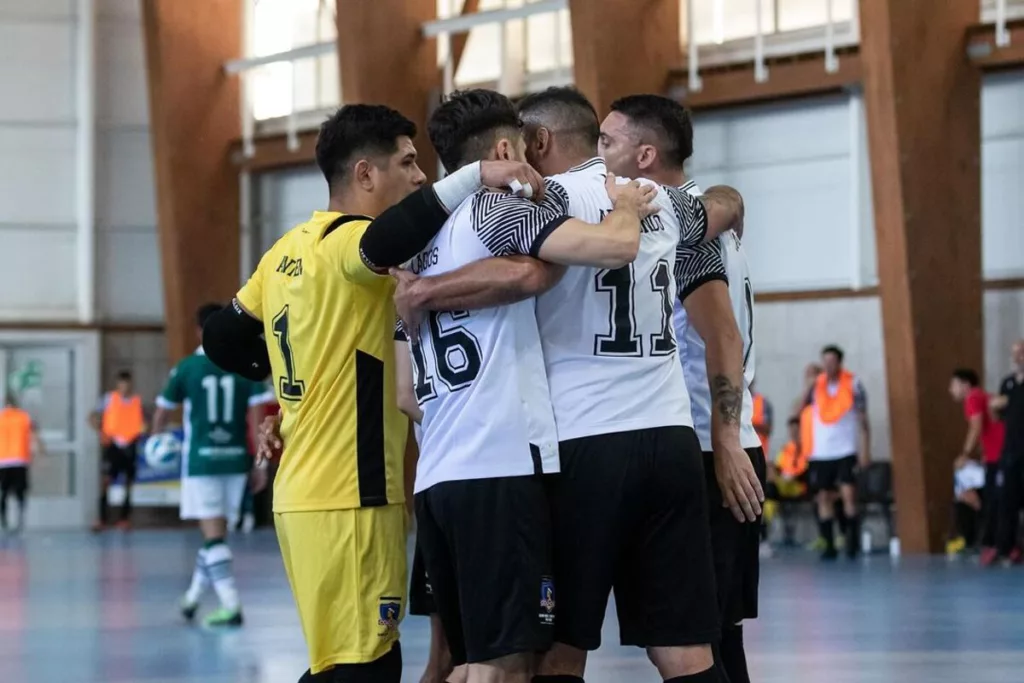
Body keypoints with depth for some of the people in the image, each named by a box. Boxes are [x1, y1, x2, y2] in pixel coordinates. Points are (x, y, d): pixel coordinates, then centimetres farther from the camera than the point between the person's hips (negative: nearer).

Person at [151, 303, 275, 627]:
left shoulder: (186, 367, -3)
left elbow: (162, 413, 8)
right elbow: (257, 416, -5)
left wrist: (156, 440, 29)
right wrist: (260, 464, 1)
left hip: (201, 460, -3)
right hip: (235, 460, 3)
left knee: (214, 535, -5)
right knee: (215, 532, 16)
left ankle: (231, 605, -15)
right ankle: (193, 597, 29)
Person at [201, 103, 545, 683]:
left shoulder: (289, 251, 13)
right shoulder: (347, 241, -14)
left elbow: (223, 339, 20)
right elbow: (387, 241, -38)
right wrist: (476, 176, -38)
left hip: (304, 492, 10)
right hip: (349, 498, -9)